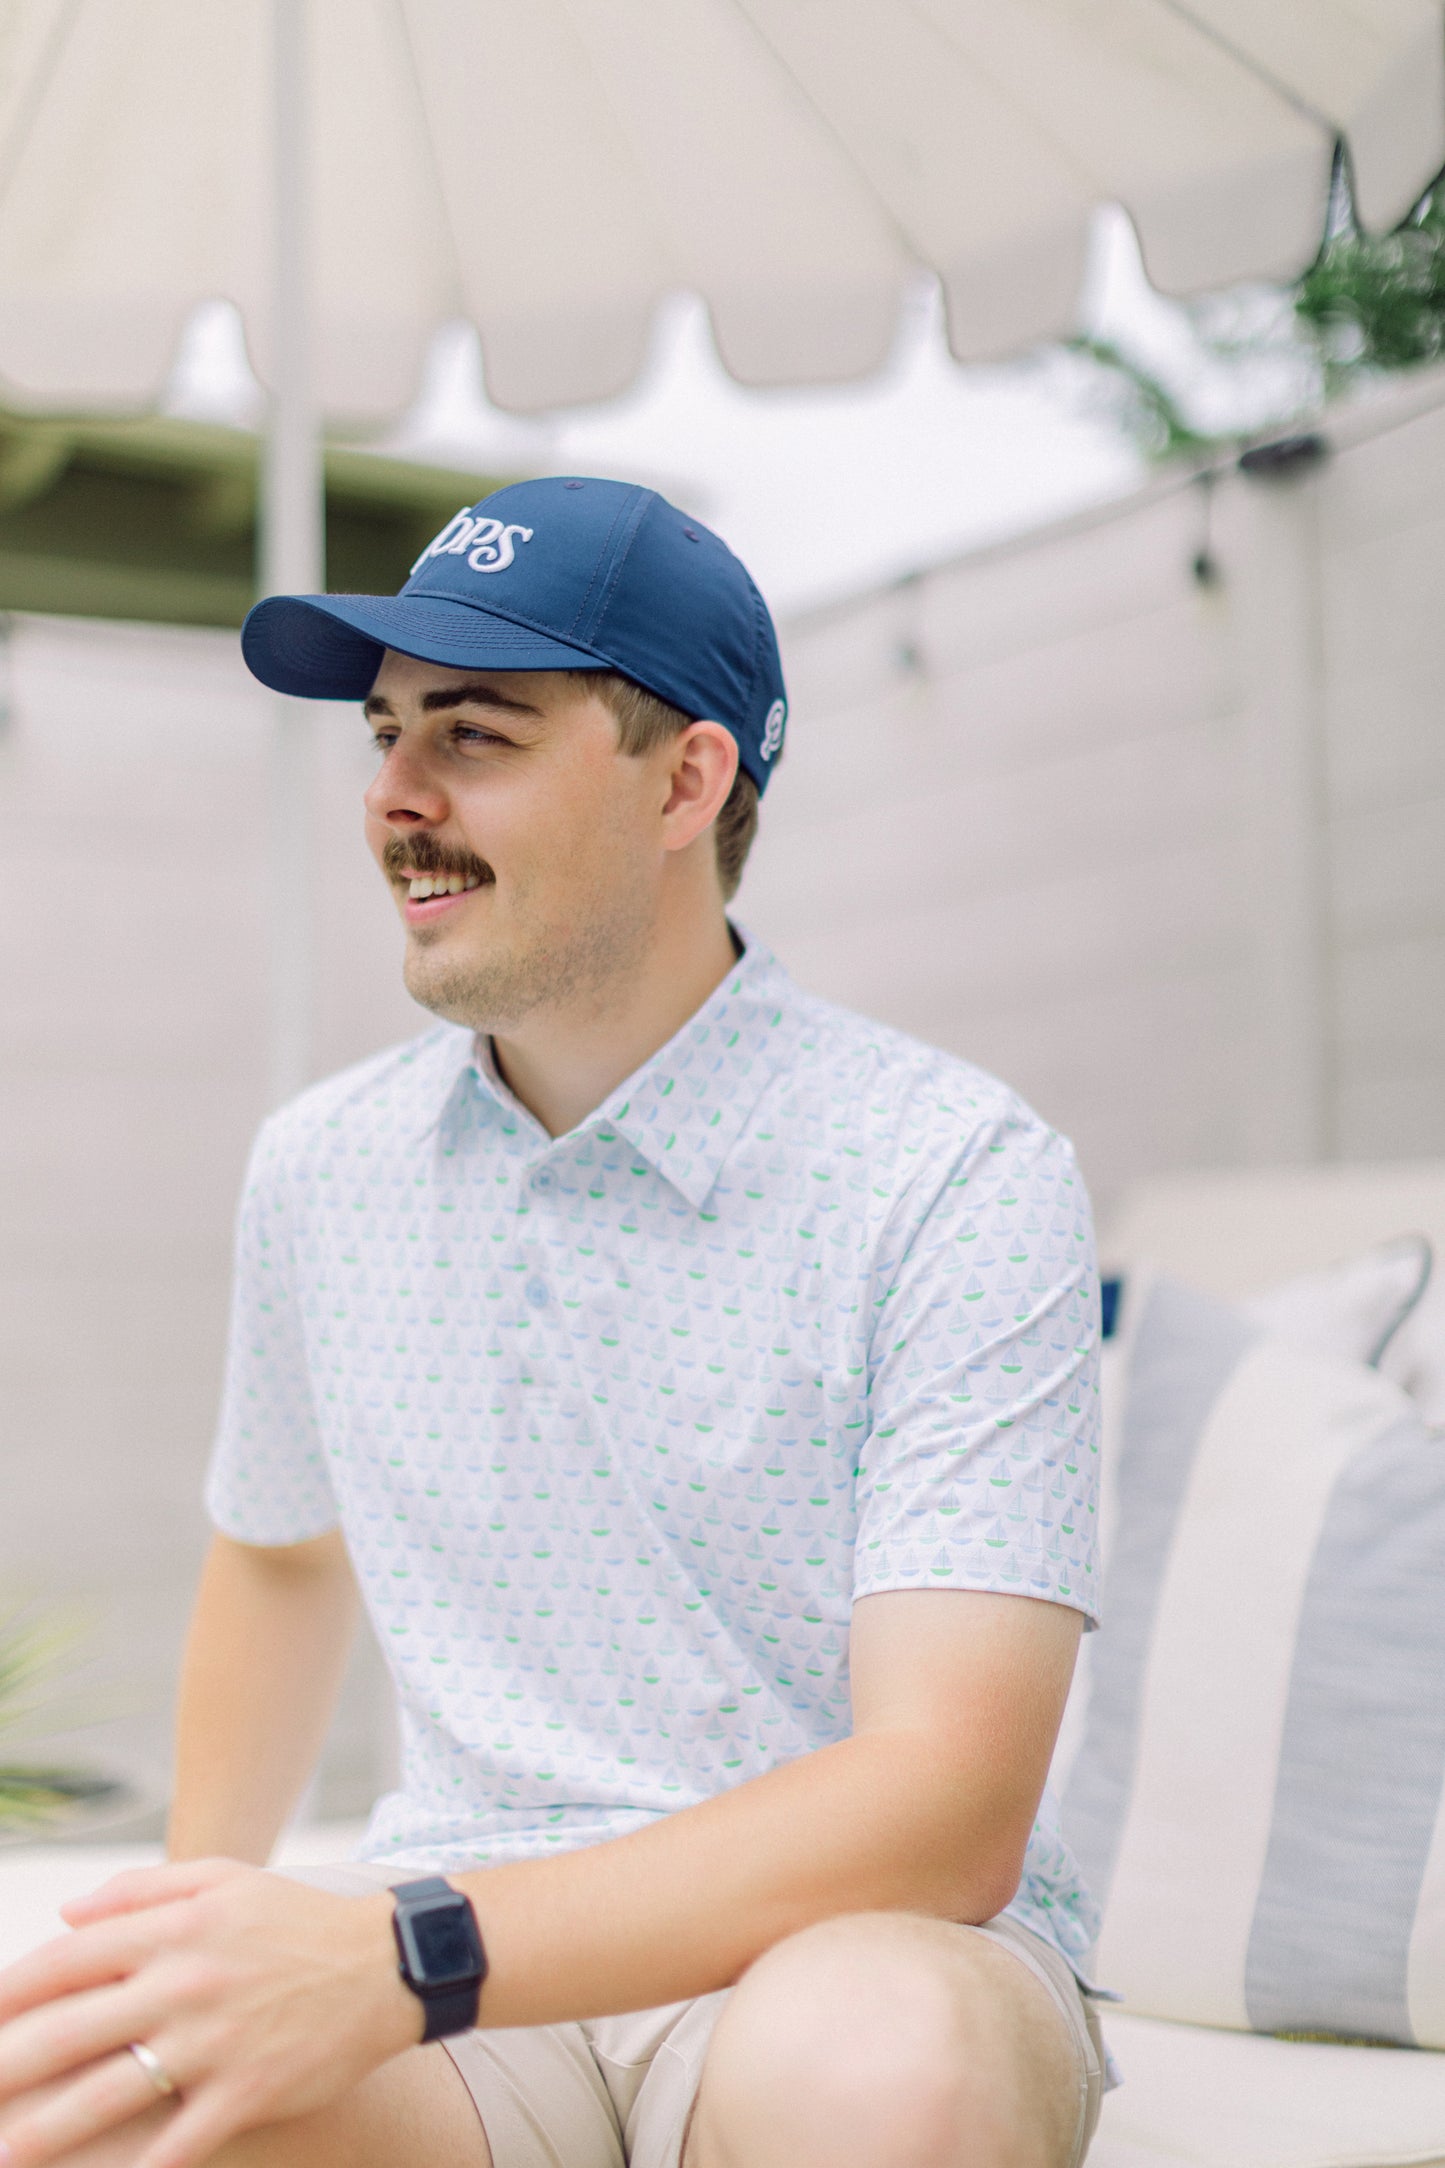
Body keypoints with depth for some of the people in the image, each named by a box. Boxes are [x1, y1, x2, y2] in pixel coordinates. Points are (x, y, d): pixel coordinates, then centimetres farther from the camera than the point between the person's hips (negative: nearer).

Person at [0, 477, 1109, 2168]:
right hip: (454, 1978, 2)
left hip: (857, 1942, -1)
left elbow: (948, 1806, -20)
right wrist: (208, 1921, 12)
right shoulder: (318, 1168, 7)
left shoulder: (957, 1174, -11)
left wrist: (402, 1958, -29)